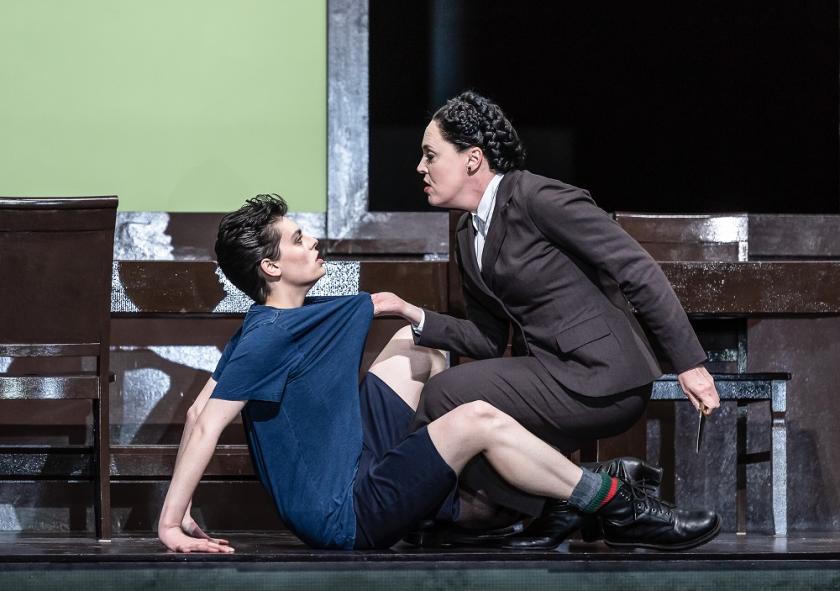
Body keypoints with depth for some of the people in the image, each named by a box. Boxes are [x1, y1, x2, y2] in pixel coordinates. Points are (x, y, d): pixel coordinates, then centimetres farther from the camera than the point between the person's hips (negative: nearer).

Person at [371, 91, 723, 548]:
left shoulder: (539, 198, -14)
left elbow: (639, 272, -15)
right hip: (552, 373, 10)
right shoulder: (468, 237, 13)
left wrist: (689, 364, -18)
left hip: (600, 380, -10)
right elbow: (488, 341, 16)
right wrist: (414, 318, 1)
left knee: (446, 395, -19)